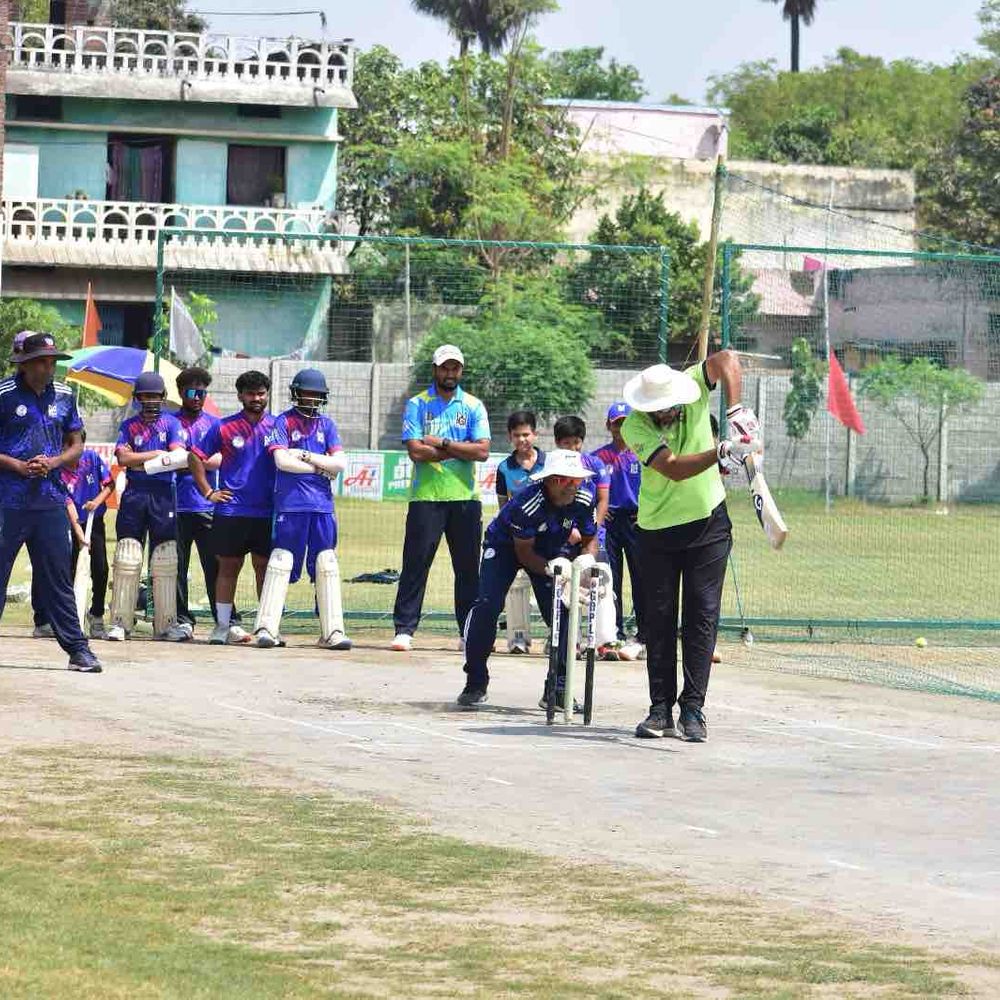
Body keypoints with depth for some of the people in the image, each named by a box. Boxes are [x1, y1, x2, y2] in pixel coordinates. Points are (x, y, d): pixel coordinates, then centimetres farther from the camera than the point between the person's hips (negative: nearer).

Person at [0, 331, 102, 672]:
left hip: (50, 500, 4)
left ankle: (77, 648, 8)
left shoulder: (63, 396, 10)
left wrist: (53, 462, -3)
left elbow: (76, 445, 16)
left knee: (57, 577, 7)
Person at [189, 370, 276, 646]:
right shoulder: (224, 427, 3)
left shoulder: (276, 427, 6)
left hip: (267, 511, 1)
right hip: (230, 509, -1)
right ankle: (223, 626, 8)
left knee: (265, 567, 4)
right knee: (228, 566, 3)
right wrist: (208, 492, 2)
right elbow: (195, 457, 7)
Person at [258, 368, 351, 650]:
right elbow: (282, 461, -9)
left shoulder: (326, 424, 15)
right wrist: (321, 467, -3)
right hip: (290, 504, -4)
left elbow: (339, 463, 5)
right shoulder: (284, 422, 4)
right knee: (280, 563, -7)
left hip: (322, 505, 4)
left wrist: (305, 455, -4)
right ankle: (266, 628, -7)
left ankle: (332, 631, 3)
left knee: (327, 567, 2)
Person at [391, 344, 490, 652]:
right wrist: (461, 450, -7)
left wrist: (443, 444, -10)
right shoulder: (417, 405, 4)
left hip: (465, 498, 2)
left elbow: (482, 451, -3)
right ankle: (404, 629, -3)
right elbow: (416, 451, -9)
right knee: (416, 563, -5)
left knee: (468, 567, 5)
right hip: (426, 497, -2)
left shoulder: (473, 406, 9)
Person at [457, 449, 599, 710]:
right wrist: (550, 569, -41)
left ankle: (558, 688, -3)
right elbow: (524, 551, -26)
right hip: (504, 545, -4)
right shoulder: (527, 503, -37)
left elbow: (590, 540, -7)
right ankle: (475, 682, -4)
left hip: (549, 551, 4)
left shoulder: (584, 500, -23)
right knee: (487, 605, -19)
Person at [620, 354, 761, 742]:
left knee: (702, 615, -3)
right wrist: (723, 451, -44)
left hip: (708, 522, 1)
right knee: (659, 618, 3)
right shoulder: (634, 427, -20)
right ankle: (661, 709, 8)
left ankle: (693, 709, -3)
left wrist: (735, 410, -37)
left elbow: (726, 360, -25)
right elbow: (674, 468, -32)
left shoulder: (692, 388, -12)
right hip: (658, 531, -1)